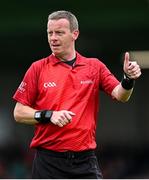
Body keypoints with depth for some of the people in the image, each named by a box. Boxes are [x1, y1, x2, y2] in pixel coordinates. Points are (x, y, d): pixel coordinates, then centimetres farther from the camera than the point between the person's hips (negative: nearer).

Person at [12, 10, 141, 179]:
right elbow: (19, 113, 3)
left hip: (85, 159, 1)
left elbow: (120, 95, -2)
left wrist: (128, 79, -23)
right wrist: (49, 115, -13)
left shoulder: (95, 66, 9)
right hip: (49, 162, -1)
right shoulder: (38, 68, 4)